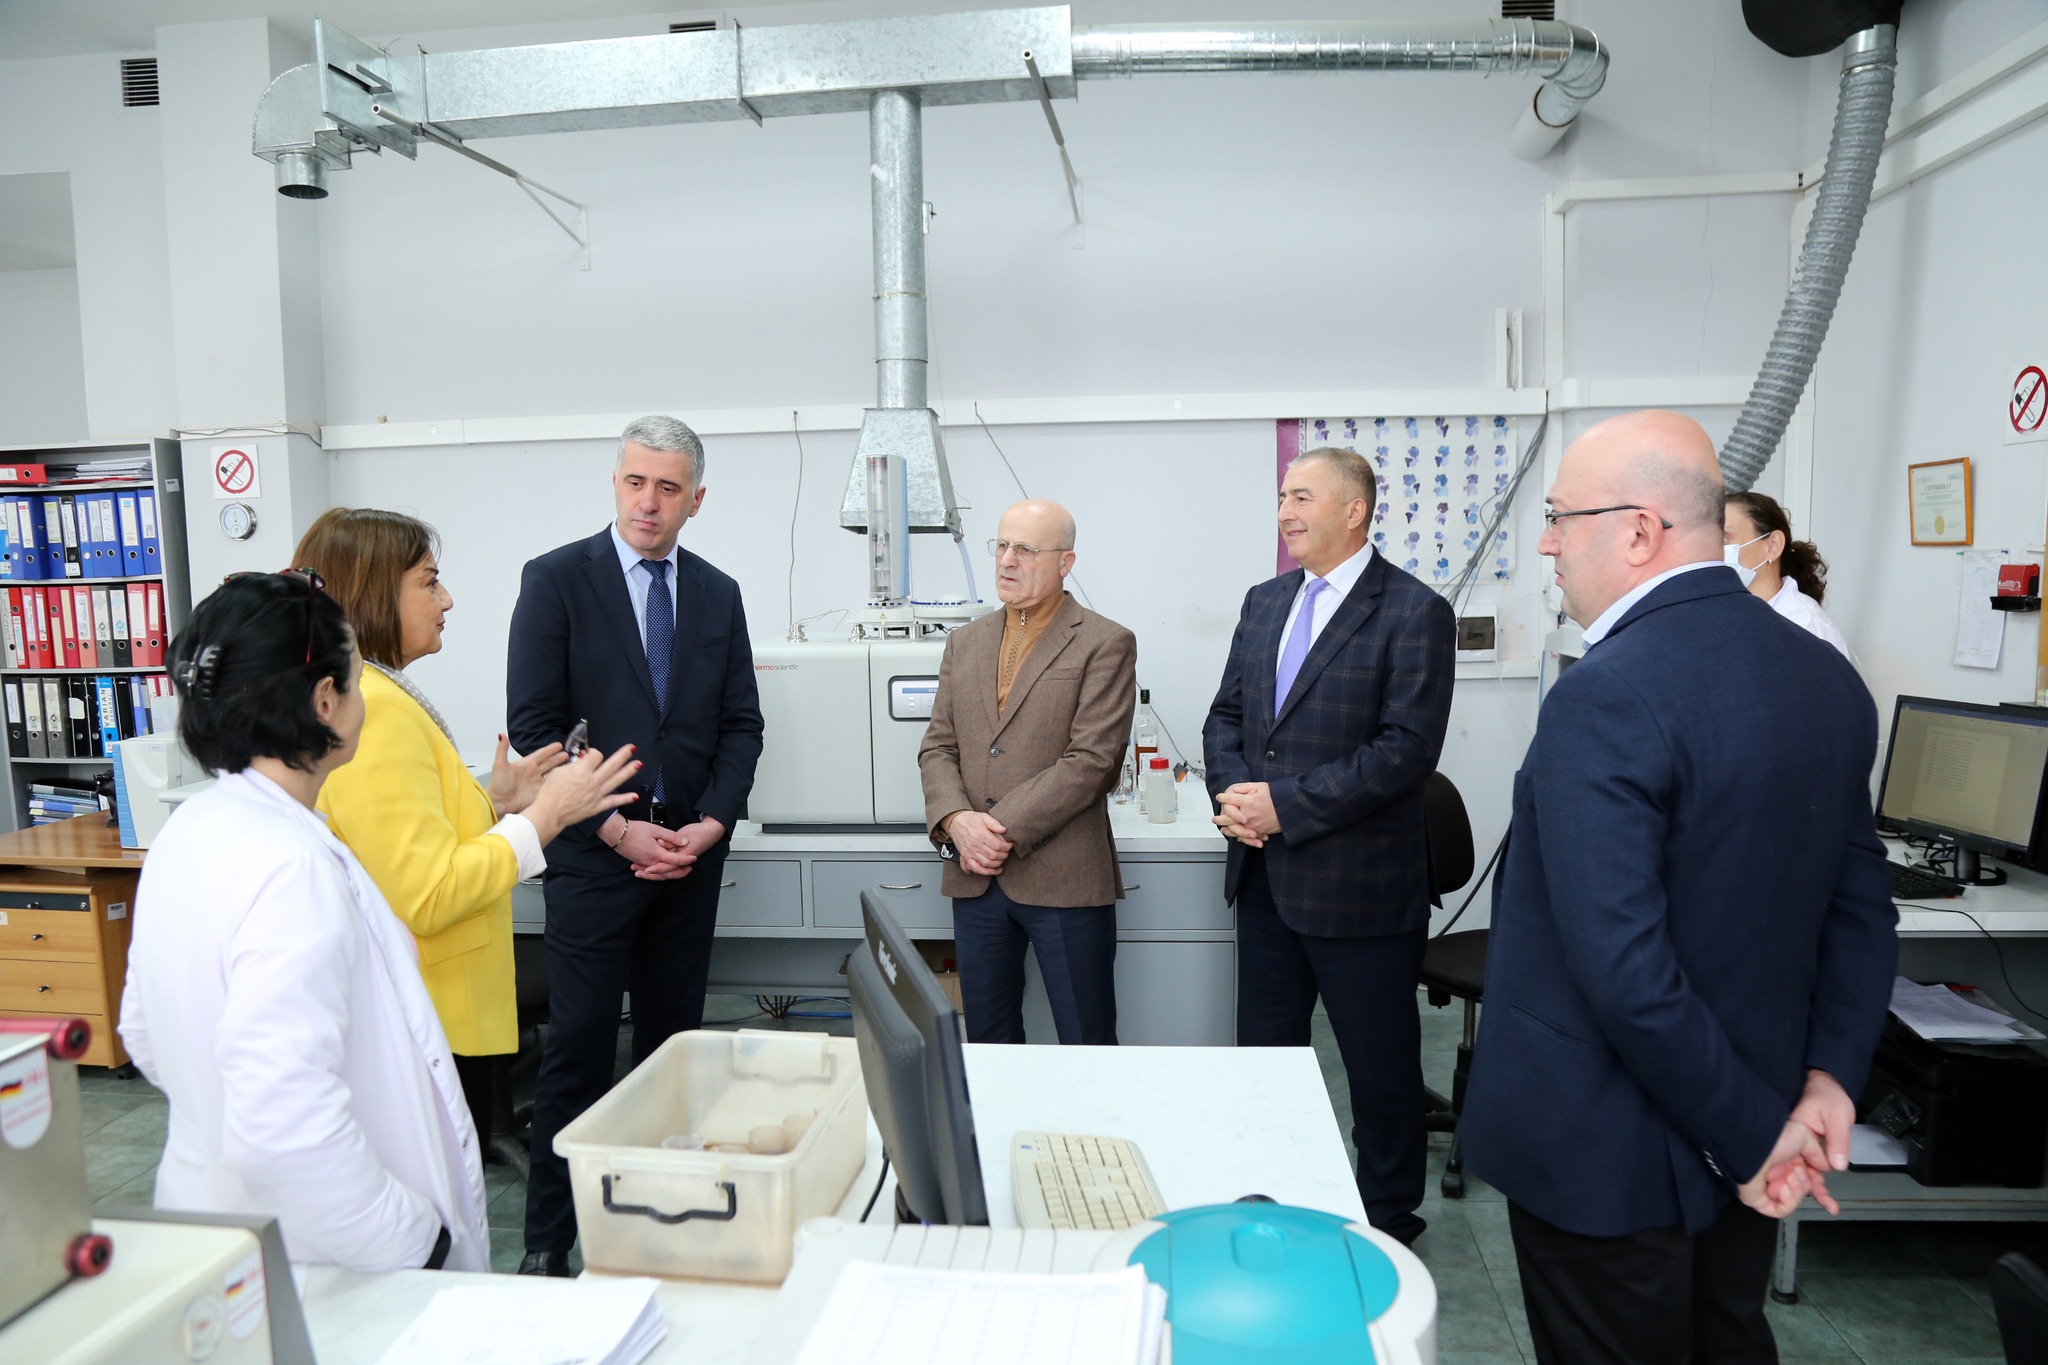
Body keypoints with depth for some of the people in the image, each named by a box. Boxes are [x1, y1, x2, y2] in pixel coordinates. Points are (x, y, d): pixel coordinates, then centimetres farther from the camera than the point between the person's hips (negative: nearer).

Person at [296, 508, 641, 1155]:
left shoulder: (375, 695, 10)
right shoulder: (375, 710, -22)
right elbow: (425, 899, -26)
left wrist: (492, 801, 8)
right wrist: (546, 815, -20)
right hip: (427, 1028, -10)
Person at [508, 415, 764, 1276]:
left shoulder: (718, 593, 9)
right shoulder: (556, 579, -3)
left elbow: (741, 725, 9)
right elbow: (533, 726, -8)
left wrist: (709, 825, -5)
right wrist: (617, 828, -13)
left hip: (691, 853, 4)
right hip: (593, 854, -4)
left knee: (673, 1043, 12)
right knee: (578, 1051, 1)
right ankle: (548, 1240, 15)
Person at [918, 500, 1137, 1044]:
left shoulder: (1105, 644, -4)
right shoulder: (965, 642, 14)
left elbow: (1091, 760, -13)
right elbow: (937, 748, 10)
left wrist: (1005, 832, -16)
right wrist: (956, 820, -9)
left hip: (1063, 877, -5)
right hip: (975, 876, 5)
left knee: (1087, 1046, 5)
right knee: (986, 1040, 15)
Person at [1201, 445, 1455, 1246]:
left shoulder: (1413, 613, -11)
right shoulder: (1265, 603, 10)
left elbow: (1406, 748, -19)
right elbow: (1226, 715, 13)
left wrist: (1286, 805, -21)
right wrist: (1232, 793, -7)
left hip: (1358, 884, -6)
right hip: (1266, 879, 7)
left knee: (1381, 1068, 10)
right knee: (1263, 1053, 18)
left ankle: (1389, 1222, 31)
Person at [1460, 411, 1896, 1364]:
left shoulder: (1606, 696, -25)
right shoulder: (1825, 676, 2)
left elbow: (1622, 968, -28)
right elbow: (1861, 910, 6)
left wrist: (1754, 1133, -15)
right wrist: (1827, 1081, 0)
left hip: (1608, 1158, -8)